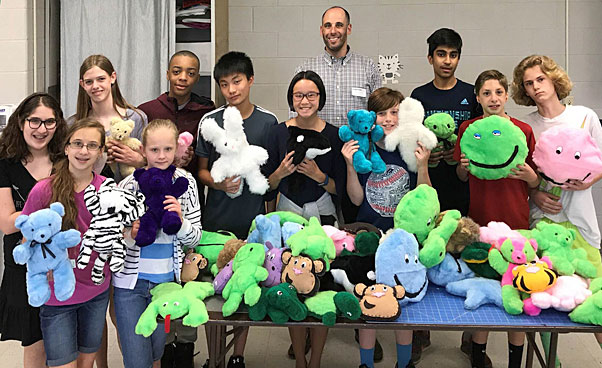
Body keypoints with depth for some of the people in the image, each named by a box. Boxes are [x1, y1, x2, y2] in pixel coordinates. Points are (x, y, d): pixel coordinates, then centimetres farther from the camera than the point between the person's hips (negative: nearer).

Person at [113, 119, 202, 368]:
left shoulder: (185, 183, -2)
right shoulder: (129, 185, -9)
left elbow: (194, 239, 0)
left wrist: (180, 220, -20)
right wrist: (131, 235, -25)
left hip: (166, 281, 2)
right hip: (130, 282, -2)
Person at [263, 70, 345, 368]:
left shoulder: (334, 134, -3)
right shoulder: (279, 132, 0)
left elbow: (340, 187, 0)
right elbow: (268, 186, 4)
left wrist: (318, 175, -17)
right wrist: (281, 172, -15)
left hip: (322, 215, -1)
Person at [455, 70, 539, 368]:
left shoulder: (523, 130, 1)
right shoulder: (468, 128, 3)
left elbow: (537, 183, 6)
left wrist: (528, 175, -16)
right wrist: (464, 166, -10)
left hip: (516, 221, 0)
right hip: (479, 221, 0)